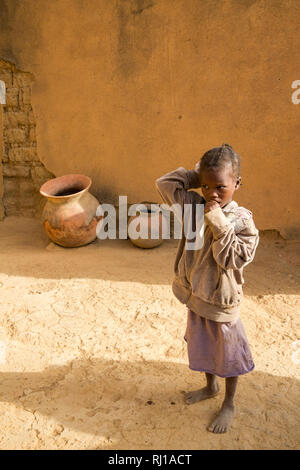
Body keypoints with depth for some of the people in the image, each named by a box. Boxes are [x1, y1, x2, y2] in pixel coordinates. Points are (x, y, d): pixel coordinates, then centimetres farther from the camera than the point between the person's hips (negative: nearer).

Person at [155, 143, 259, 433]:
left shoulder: (242, 220, -20)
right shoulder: (193, 206, -8)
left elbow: (232, 258, -25)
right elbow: (165, 183, -6)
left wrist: (218, 222, -30)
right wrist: (198, 175, -10)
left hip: (222, 302, -5)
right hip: (195, 295, 5)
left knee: (227, 353, 16)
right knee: (200, 346, 26)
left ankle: (229, 404, 41)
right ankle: (210, 386, 54)